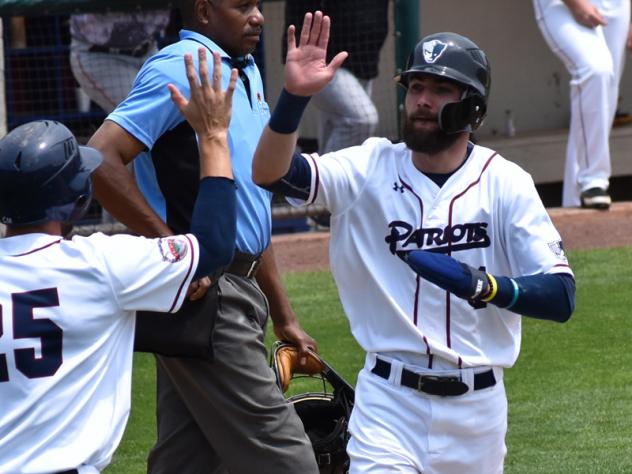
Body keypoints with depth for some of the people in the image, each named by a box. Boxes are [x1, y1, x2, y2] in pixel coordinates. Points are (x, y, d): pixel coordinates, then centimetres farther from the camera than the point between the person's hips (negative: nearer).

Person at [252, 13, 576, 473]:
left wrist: (484, 286, -29)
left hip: (477, 405, 1)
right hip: (390, 399, -1)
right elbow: (270, 172, -16)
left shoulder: (504, 182, -3)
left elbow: (561, 297, -10)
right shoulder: (371, 168, -1)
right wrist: (295, 95, -31)